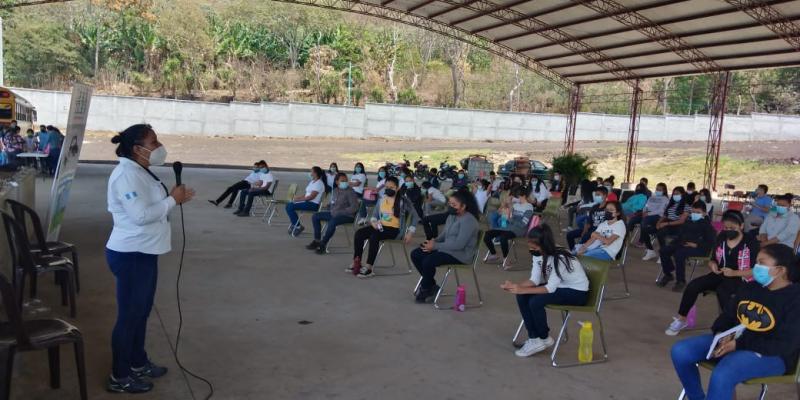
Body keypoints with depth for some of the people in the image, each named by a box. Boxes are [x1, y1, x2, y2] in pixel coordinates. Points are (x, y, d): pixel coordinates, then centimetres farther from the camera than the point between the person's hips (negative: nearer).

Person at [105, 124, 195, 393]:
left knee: (141, 311, 21)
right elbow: (141, 215, -27)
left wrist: (174, 198, 6)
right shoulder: (126, 174, -21)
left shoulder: (140, 171, 11)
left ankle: (138, 363, 37)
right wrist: (172, 200, -18)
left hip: (144, 253, 10)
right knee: (129, 314, 1)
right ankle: (119, 377, 14)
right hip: (130, 255, -10)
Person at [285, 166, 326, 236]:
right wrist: (298, 197, 4)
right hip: (307, 202, 10)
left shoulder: (319, 183, -13)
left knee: (290, 207, -20)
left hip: (313, 204, -10)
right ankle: (294, 225, 0)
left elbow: (311, 196, -20)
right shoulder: (312, 182, 18)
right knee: (288, 205, -3)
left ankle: (298, 227, -9)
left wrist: (299, 199, -15)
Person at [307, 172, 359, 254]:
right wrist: (332, 211, -1)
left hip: (347, 216, -8)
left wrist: (339, 212, -19)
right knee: (315, 216, 3)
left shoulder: (350, 192, -12)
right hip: (334, 214, 8)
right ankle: (317, 240, 2)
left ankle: (323, 244, -22)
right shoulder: (335, 190, 10)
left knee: (332, 222, -37)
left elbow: (354, 207, -20)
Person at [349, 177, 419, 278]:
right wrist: (373, 222, -6)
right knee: (359, 233, -17)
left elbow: (414, 216, -1)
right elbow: (375, 215, 18)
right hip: (380, 226, 6)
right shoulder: (382, 199, 10)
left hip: (395, 229, -6)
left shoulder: (403, 200, -5)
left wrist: (410, 232, -9)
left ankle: (368, 268, -32)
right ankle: (357, 262, -12)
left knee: (374, 236, -34)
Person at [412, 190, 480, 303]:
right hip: (448, 249, 10)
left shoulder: (468, 220, -19)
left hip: (461, 254, -10)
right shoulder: (452, 216, 9)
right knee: (415, 254, 0)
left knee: (428, 261, -29)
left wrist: (435, 246, -23)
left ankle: (425, 289, -2)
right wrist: (434, 241, -2)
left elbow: (459, 244, -26)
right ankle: (432, 285, 7)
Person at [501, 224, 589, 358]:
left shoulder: (560, 258, -31)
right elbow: (534, 280, -8)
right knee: (522, 297, -13)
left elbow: (550, 288, -31)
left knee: (535, 301, -27)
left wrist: (522, 290, -33)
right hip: (557, 286, 8)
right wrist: (515, 286, -25)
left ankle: (544, 339, -3)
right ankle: (534, 338, -5)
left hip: (578, 292, -8)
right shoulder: (538, 254, -7)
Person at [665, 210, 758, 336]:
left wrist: (734, 273, -26)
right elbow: (712, 260, 15)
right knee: (693, 286, -17)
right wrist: (712, 265, -10)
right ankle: (681, 320, -5)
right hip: (720, 275, 5)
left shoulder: (751, 243, -10)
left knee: (722, 290, -38)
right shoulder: (721, 238, 6)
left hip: (740, 278, -5)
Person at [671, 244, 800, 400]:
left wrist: (738, 345, -22)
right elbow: (727, 315, 15)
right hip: (733, 339, 8)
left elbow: (785, 345, -19)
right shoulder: (750, 288, 8)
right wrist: (722, 333, -9)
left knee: (722, 376, -37)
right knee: (680, 351, -10)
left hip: (769, 354, -7)